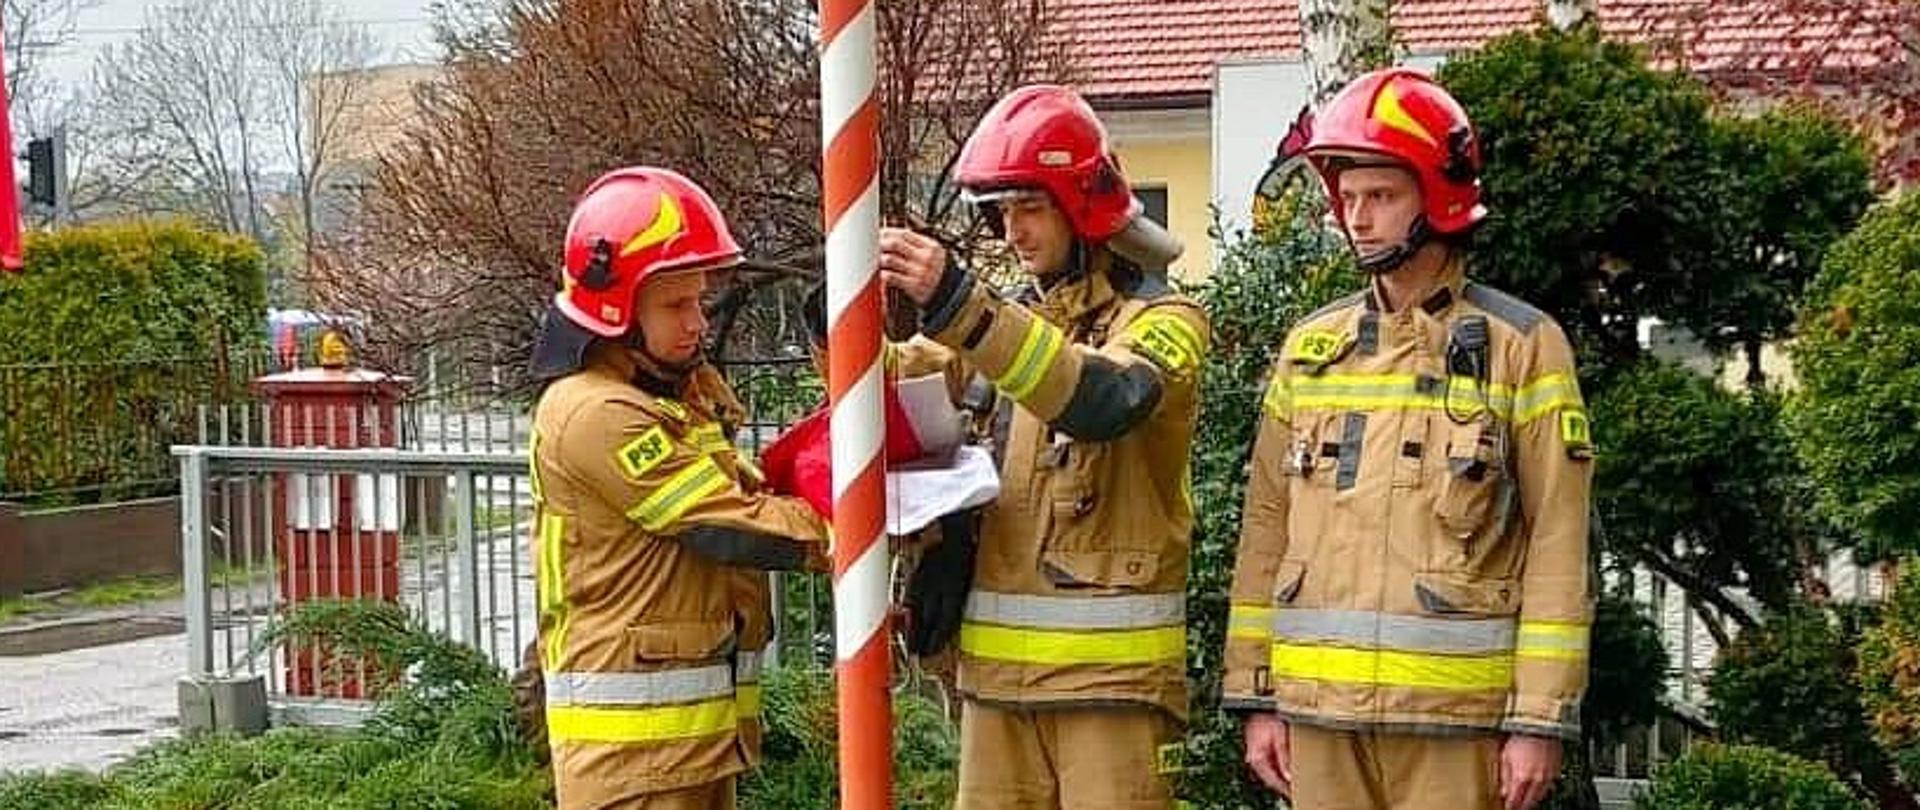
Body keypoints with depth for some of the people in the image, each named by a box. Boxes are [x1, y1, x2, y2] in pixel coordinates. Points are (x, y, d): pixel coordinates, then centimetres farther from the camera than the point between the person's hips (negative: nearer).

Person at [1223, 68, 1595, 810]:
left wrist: (1541, 718, -9)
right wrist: (1255, 695, 8)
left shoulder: (1522, 346, -2)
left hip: (1456, 711, -4)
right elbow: (1266, 530, 12)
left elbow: (1557, 547, -5)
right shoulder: (1311, 347, 10)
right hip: (1319, 702, 4)